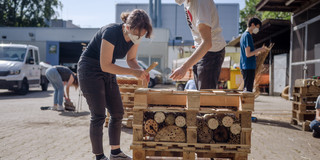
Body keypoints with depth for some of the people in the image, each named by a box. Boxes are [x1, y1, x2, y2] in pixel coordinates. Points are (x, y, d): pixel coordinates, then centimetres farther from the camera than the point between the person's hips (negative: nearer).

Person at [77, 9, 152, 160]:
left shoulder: (134, 36, -8)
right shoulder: (111, 33, -30)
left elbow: (131, 59, 5)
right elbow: (105, 65, -29)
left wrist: (141, 71, -16)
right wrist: (134, 72, -32)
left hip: (108, 73, 8)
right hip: (90, 70, -7)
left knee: (117, 113, 7)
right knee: (98, 115, -8)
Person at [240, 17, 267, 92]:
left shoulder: (244, 35, 17)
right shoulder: (247, 36, -12)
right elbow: (248, 54, -18)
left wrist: (257, 52, 17)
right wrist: (259, 50, -9)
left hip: (244, 67, 10)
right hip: (249, 67, -10)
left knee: (246, 89, 13)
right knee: (248, 89, -7)